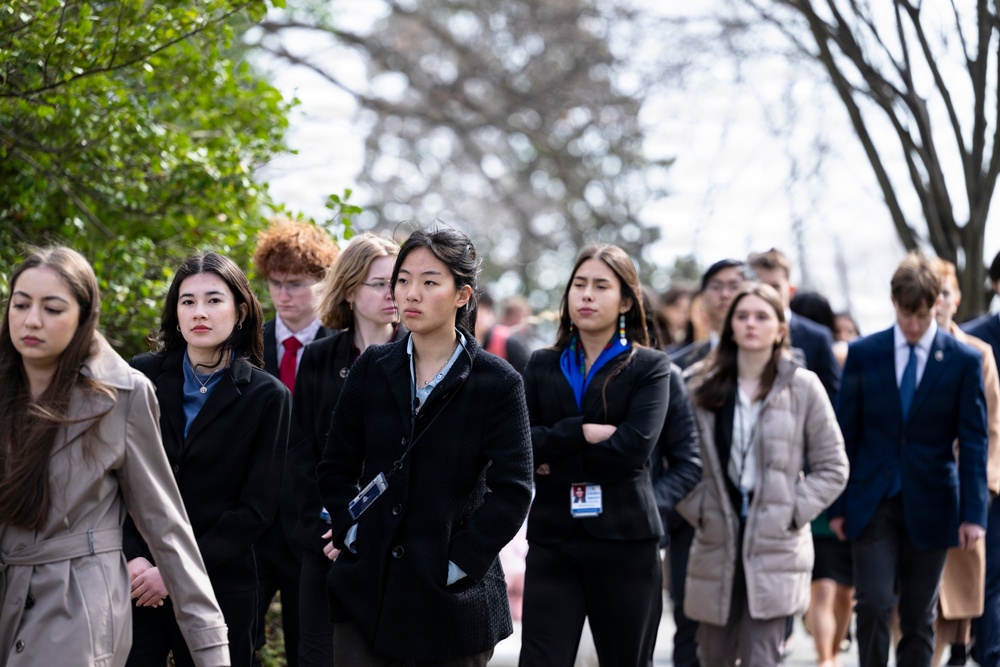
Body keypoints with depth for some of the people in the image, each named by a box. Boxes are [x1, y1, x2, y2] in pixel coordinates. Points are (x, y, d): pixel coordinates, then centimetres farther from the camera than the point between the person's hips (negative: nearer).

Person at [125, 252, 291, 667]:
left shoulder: (267, 396, -2)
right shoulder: (142, 376, 3)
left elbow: (257, 508, -5)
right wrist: (132, 558, -11)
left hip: (221, 585, -1)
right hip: (134, 577, 1)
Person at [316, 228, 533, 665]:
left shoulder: (497, 383, -5)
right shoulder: (373, 369, 6)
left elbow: (512, 491, -9)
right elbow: (335, 467, 10)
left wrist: (458, 561, -11)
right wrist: (351, 533, -2)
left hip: (453, 594, -2)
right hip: (367, 587, 3)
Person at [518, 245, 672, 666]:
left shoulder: (649, 367, 3)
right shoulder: (542, 366, 11)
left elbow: (634, 446, -13)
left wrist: (556, 464, -7)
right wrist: (581, 432, -16)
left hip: (624, 541, -2)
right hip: (551, 540, 2)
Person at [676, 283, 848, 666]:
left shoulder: (803, 387, -1)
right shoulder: (703, 389, 5)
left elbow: (832, 467, 3)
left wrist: (793, 512, -5)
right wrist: (697, 510, -1)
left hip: (775, 545, -3)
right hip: (717, 545, 3)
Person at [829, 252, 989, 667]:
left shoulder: (964, 360, -1)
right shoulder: (863, 354, 2)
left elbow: (974, 442, -2)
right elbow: (846, 434, 4)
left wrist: (973, 513, -9)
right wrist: (837, 505, 2)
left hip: (930, 506, 0)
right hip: (873, 503, 0)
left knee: (919, 618, 6)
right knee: (874, 604, -10)